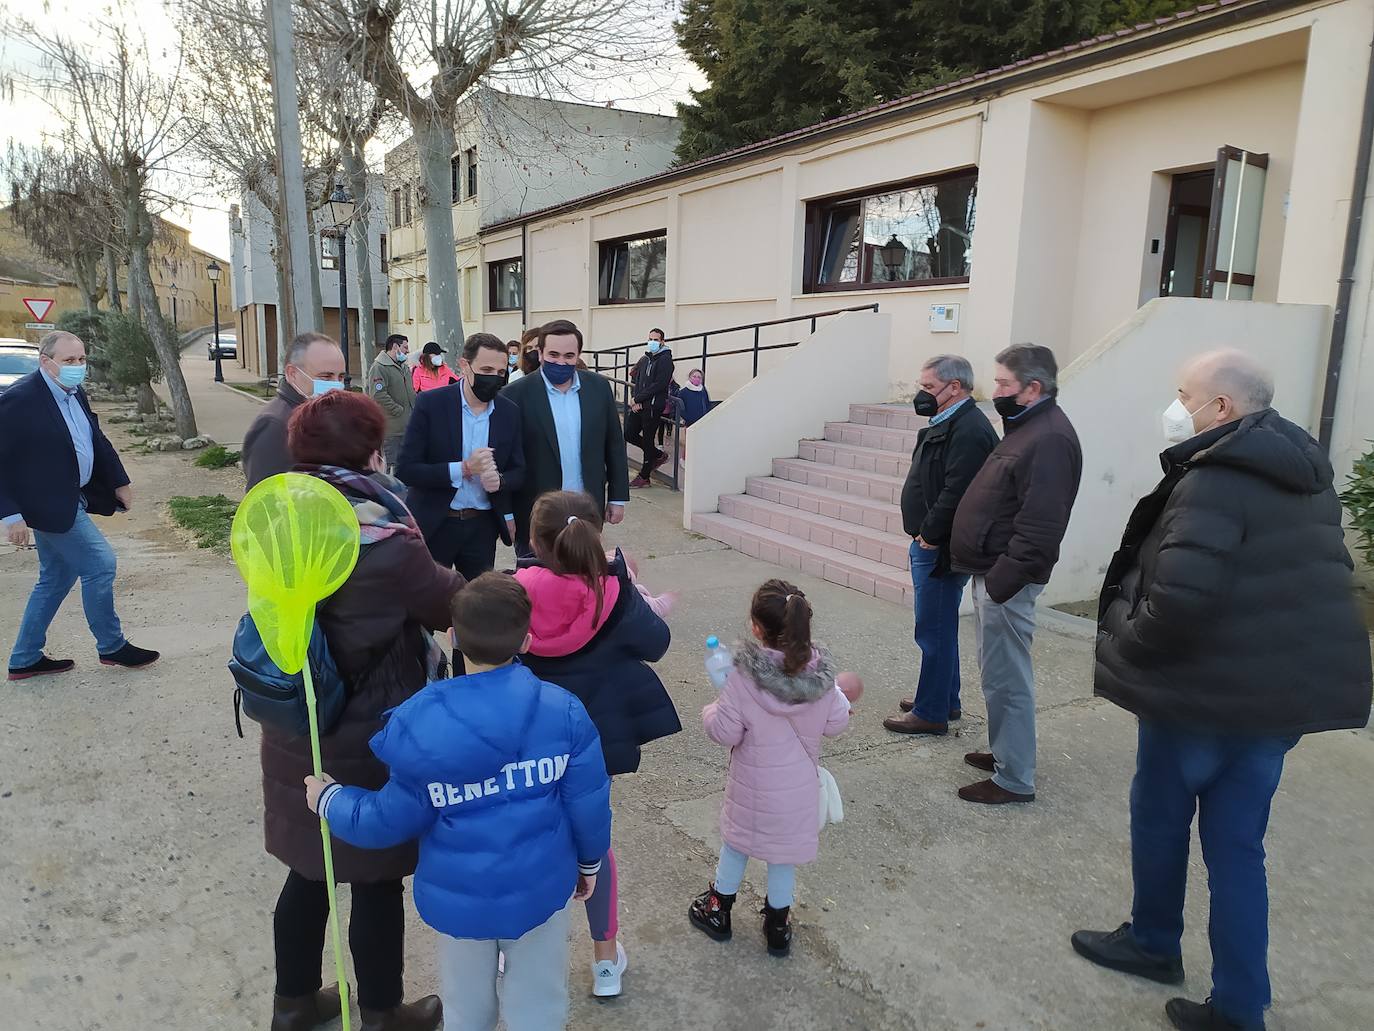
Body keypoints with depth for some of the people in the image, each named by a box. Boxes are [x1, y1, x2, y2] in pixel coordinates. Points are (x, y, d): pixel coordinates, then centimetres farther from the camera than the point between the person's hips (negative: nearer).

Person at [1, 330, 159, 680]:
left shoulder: (74, 393, 6)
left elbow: (96, 439, 18)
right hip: (50, 505, -9)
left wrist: (119, 482, 17)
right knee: (99, 564, -6)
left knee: (55, 580, 16)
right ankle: (112, 647, 11)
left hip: (69, 500, 9)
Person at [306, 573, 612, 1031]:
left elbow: (391, 821, -9)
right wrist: (589, 860, 10)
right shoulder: (563, 710, -18)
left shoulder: (421, 725, -20)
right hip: (540, 888, 0)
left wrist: (329, 799, 10)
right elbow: (589, 803, -11)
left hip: (459, 897, 0)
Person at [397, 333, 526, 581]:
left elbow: (518, 472, 9)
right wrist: (463, 468, -23)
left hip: (482, 526, 3)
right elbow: (406, 470, -12)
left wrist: (499, 480, -14)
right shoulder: (430, 404, -9)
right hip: (434, 524, -3)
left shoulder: (509, 412, 2)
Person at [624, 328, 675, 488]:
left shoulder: (665, 359, -8)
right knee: (629, 434, 6)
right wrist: (634, 399, -5)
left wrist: (637, 398, -16)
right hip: (638, 405, 8)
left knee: (647, 439, -1)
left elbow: (659, 385, -17)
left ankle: (644, 477, 11)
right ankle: (658, 456, 25)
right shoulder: (644, 359, 15)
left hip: (653, 406, -8)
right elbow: (635, 380, 15)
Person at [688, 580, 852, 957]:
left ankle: (718, 910, 41)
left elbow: (725, 732, -20)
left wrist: (710, 712, 1)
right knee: (786, 849, 20)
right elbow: (836, 723, -4)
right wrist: (841, 697, 15)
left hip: (753, 783, -2)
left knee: (737, 842, 21)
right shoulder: (821, 674, -15)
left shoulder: (744, 676, -26)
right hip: (799, 784, 2)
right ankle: (778, 924, 36)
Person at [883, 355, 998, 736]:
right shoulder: (947, 423, 14)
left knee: (934, 630, -1)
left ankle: (931, 712, 10)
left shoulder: (969, 431, -19)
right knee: (939, 628, 19)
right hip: (931, 544, 11)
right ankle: (946, 701, 33)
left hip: (941, 549, -11)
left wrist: (930, 535, -18)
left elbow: (956, 493, -26)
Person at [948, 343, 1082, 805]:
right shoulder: (1029, 427, 14)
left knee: (1005, 679, -1)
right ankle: (1004, 753, 34)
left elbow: (1039, 528, -26)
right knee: (1000, 674, 20)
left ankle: (1014, 778, 11)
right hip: (993, 572, 10)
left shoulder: (1049, 439, -19)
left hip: (1006, 580, -10)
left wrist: (1001, 581, -24)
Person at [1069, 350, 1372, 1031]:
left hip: (1206, 691, -8)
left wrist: (1124, 648, -13)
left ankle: (1154, 942, 37)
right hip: (1289, 690, 8)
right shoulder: (1307, 479, 9)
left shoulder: (1214, 482, -21)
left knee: (1159, 817, 16)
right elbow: (1310, 586, 15)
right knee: (1238, 845, 15)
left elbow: (1180, 599, -29)